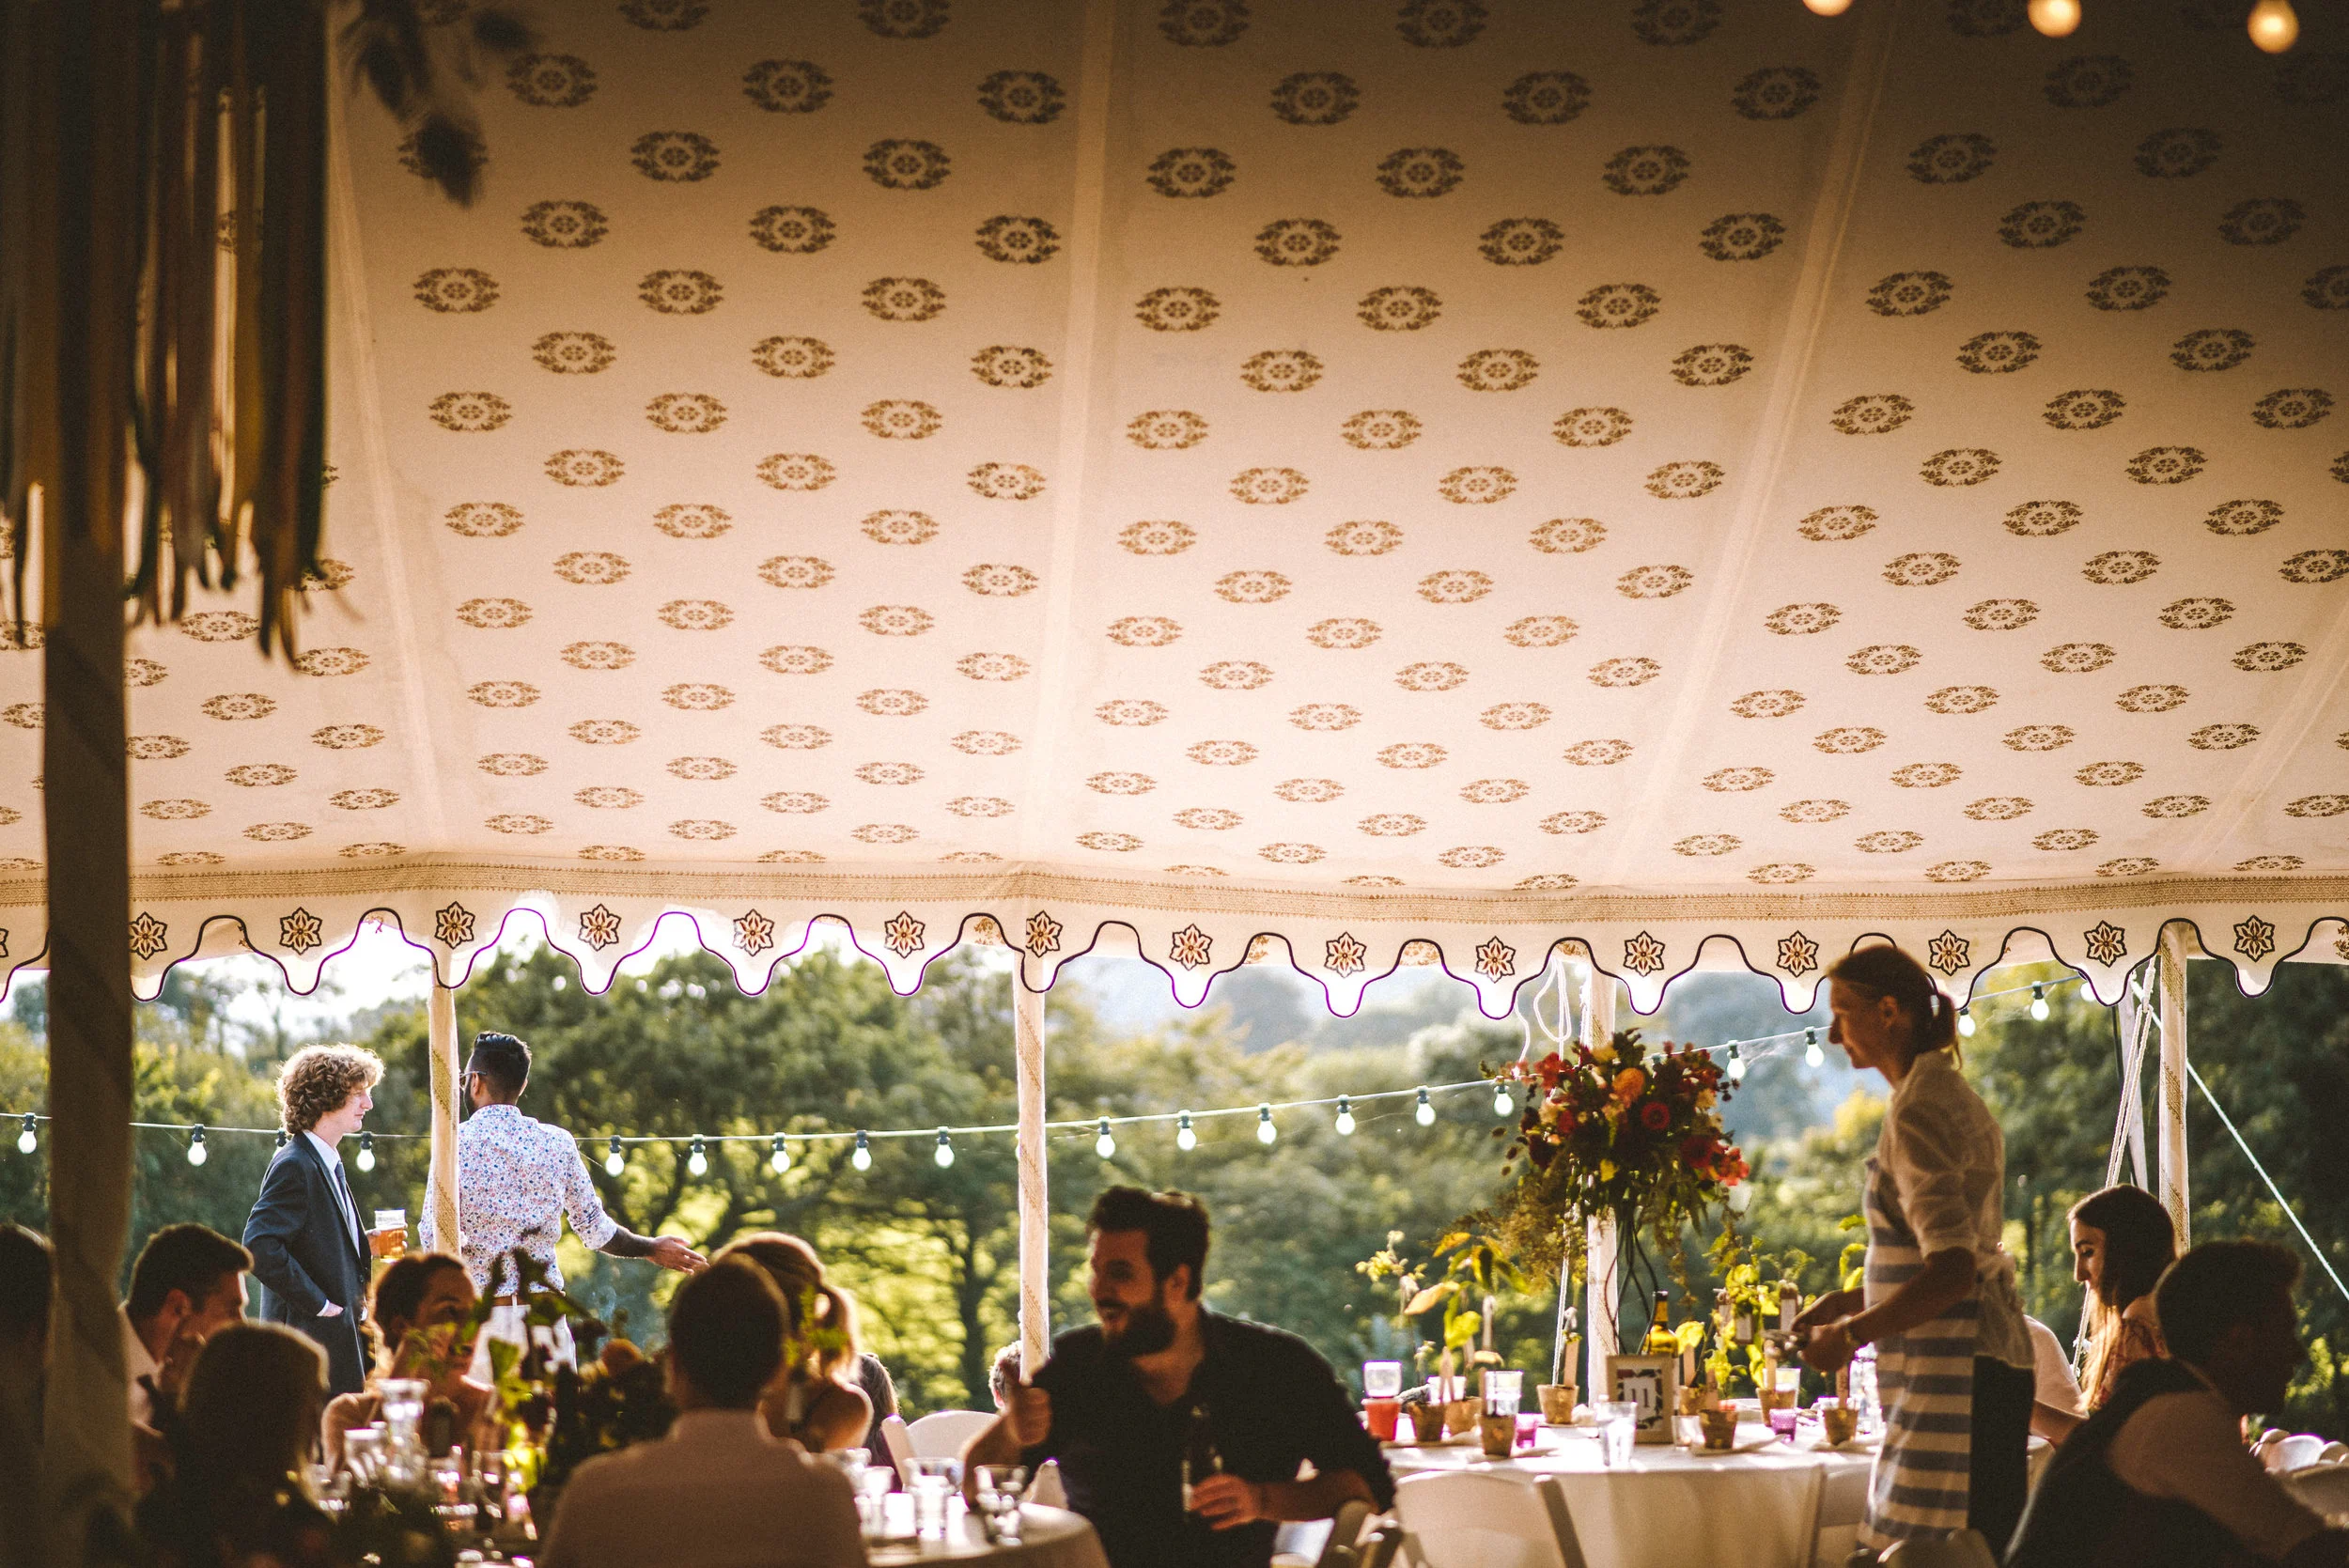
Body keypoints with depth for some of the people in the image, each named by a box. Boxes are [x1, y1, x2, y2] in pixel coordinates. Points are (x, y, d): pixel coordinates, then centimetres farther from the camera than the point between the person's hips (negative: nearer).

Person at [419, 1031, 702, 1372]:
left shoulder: (456, 1143, -5)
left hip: (480, 1315, -2)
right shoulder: (557, 1142, 4)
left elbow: (434, 1239, -11)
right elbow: (597, 1230, 8)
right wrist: (652, 1248, 23)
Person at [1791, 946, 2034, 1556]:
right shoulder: (1953, 1094, 17)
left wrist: (1851, 1333, -13)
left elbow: (1951, 1271, -23)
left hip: (1953, 1376, -10)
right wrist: (1851, 1301, 18)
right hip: (1985, 1358, 10)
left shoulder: (1918, 1111, -14)